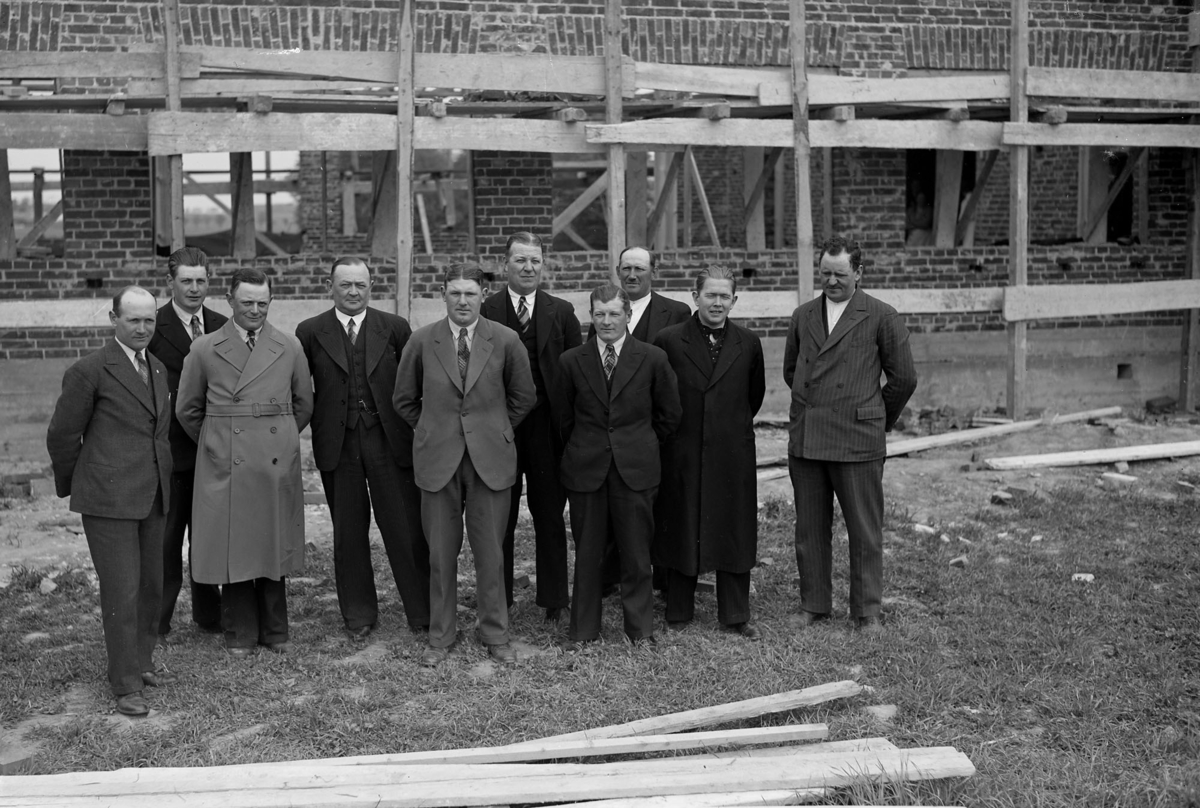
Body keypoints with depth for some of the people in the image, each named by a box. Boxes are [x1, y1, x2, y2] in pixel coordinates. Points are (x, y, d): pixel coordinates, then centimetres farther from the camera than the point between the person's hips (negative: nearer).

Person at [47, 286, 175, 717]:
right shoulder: (89, 371, -9)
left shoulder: (158, 368, 13)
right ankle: (125, 685, 5)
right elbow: (62, 435, -2)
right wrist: (69, 485, 9)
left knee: (151, 586, 14)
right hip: (109, 498, -7)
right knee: (121, 591, -4)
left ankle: (141, 663, 30)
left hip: (151, 497, 7)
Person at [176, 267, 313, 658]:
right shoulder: (205, 349, 1)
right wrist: (215, 443, 13)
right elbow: (187, 409, 11)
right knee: (233, 548, 3)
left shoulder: (290, 347, 5)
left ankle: (275, 632, 21)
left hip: (277, 464, 1)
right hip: (227, 466, -1)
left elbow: (304, 405, 15)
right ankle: (240, 635, 17)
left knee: (275, 547, 7)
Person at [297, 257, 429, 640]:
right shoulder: (310, 332, 3)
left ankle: (423, 612, 13)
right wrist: (317, 421, -3)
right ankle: (358, 615, 23)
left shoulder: (395, 328, 3)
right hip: (337, 445, 1)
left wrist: (416, 430, 0)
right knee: (348, 533, 10)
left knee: (407, 529, 2)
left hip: (389, 440, 0)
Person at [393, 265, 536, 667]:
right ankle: (440, 637, 21)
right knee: (441, 554, 7)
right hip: (438, 460, 1)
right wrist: (432, 430, 10)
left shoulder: (506, 340, -2)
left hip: (491, 458, 0)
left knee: (490, 553, 6)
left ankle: (496, 635, 21)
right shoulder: (421, 341, -1)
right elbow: (404, 400, 11)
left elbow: (524, 396, 11)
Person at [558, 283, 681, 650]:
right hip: (585, 468, 1)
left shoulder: (653, 359, -1)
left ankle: (640, 629, 19)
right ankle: (583, 630, 19)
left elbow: (669, 414, 8)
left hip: (635, 468, -1)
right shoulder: (571, 361, 2)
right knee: (587, 553, 7)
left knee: (636, 551, 6)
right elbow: (564, 418, 11)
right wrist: (582, 450, 11)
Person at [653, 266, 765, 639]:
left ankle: (735, 615, 16)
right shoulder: (668, 341, -3)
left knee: (735, 533, 6)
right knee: (680, 532, 7)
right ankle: (678, 611, 19)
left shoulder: (749, 344, 4)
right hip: (682, 453, -1)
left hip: (733, 454, 1)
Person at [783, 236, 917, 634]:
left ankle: (867, 611, 14)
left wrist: (878, 419, 10)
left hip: (857, 441, -4)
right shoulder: (803, 316, 12)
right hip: (805, 440, 4)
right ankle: (813, 605, 21)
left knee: (865, 530, 3)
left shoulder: (882, 317, -1)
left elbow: (904, 378, 3)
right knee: (810, 528, 9)